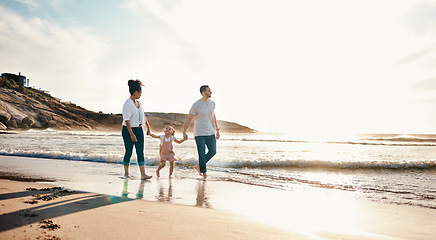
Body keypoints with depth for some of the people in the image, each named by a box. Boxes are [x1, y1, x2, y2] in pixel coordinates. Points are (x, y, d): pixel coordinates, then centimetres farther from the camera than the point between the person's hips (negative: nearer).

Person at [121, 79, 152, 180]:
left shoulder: (138, 103, 10)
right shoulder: (127, 104, -15)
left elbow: (143, 115, 24)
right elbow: (127, 120, -20)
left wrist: (148, 125, 26)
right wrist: (131, 134, -24)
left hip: (139, 129, 7)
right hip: (128, 130, -7)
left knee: (140, 152, -1)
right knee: (129, 152, 2)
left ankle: (143, 174, -5)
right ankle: (126, 173, 19)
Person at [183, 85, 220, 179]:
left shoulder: (212, 103, 6)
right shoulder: (196, 105, -12)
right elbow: (189, 119, -6)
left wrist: (217, 130, 20)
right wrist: (184, 132, -9)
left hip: (210, 132, 6)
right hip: (199, 133, -6)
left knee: (213, 151, 5)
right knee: (202, 153, -4)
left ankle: (198, 166, 23)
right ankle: (203, 172, 12)